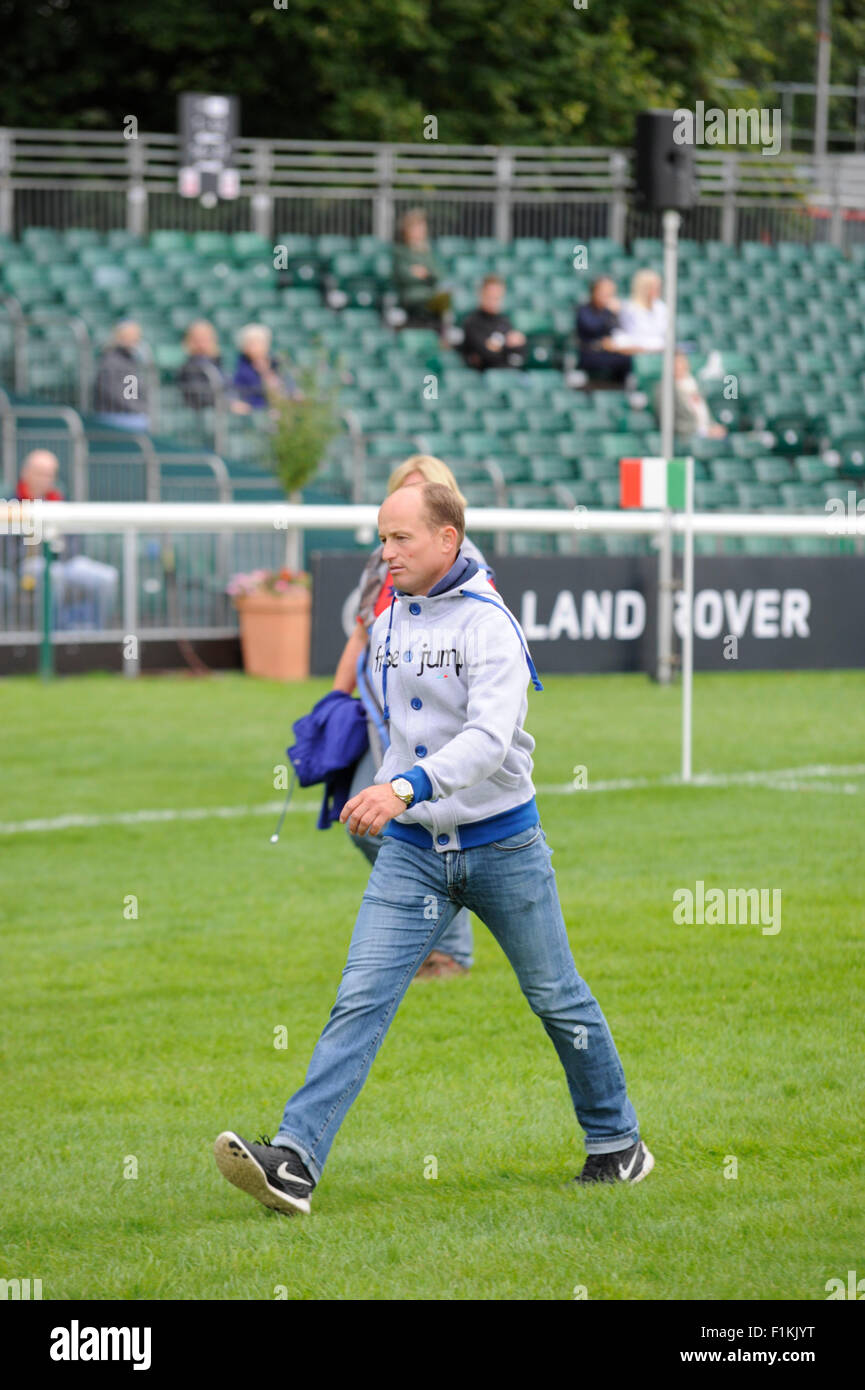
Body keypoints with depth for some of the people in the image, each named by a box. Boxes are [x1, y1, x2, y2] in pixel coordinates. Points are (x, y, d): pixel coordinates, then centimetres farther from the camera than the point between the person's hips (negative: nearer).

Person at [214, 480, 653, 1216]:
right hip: (412, 850, 5)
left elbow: (490, 737, -29)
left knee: (559, 1000, 10)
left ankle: (617, 1142, 29)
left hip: (503, 845, -5)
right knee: (361, 1001, -10)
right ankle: (295, 1161, -21)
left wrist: (405, 788, -42)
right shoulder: (388, 624, 6)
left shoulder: (490, 624, -16)